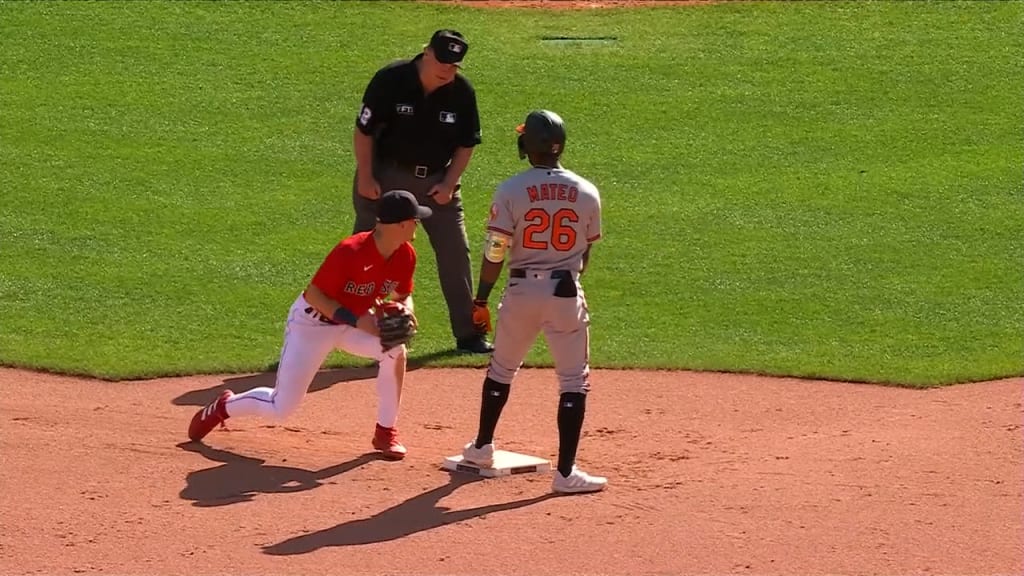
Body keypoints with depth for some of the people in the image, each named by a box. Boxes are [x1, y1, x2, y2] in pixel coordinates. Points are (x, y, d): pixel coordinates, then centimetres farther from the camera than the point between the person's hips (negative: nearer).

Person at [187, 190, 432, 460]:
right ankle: (224, 406, 27)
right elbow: (313, 294, -26)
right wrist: (355, 319, -34)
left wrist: (405, 310, -20)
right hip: (313, 323, -6)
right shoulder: (350, 252, -32)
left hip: (358, 320, 6)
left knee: (396, 349, -24)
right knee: (280, 409, -4)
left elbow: (404, 295, 4)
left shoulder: (405, 255, -12)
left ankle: (386, 432, -7)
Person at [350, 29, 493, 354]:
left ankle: (468, 333, 7)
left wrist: (449, 183, -8)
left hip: (438, 181, 2)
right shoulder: (390, 80, -19)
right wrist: (365, 178, -12)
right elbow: (363, 130, -10)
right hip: (386, 177, -2)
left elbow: (466, 144, 1)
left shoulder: (462, 93, -11)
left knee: (456, 253, 0)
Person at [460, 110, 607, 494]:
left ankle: (482, 447, 34)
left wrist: (481, 300, 2)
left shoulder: (511, 191, -8)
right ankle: (565, 472, -3)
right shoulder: (586, 193, -1)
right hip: (566, 293, 0)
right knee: (574, 380, 3)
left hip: (521, 291, 1)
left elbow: (495, 253, -8)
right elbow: (585, 254, 8)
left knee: (501, 369, 21)